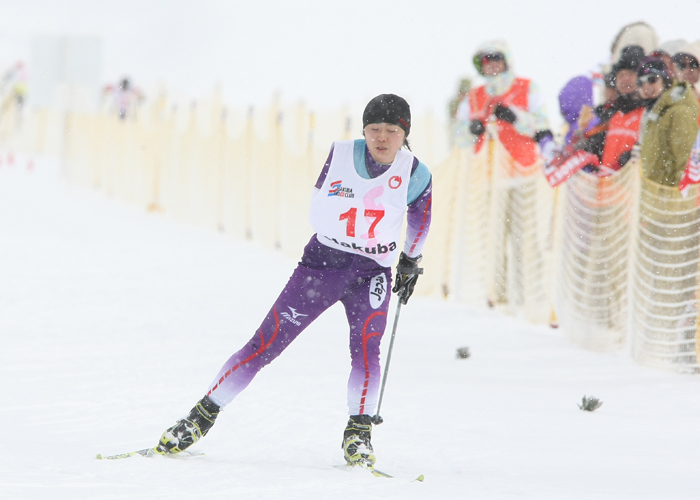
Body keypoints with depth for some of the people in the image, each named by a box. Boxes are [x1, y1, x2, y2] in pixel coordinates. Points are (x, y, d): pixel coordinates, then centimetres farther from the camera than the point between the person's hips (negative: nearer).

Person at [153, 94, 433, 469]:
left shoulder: (414, 174, -6)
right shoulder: (340, 155, -8)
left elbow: (421, 213, 15)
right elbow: (318, 210, 4)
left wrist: (410, 260, 22)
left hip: (372, 273, 0)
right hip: (322, 263, 0)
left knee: (365, 350, -25)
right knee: (266, 344, -4)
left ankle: (358, 433, -13)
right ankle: (203, 416, 5)